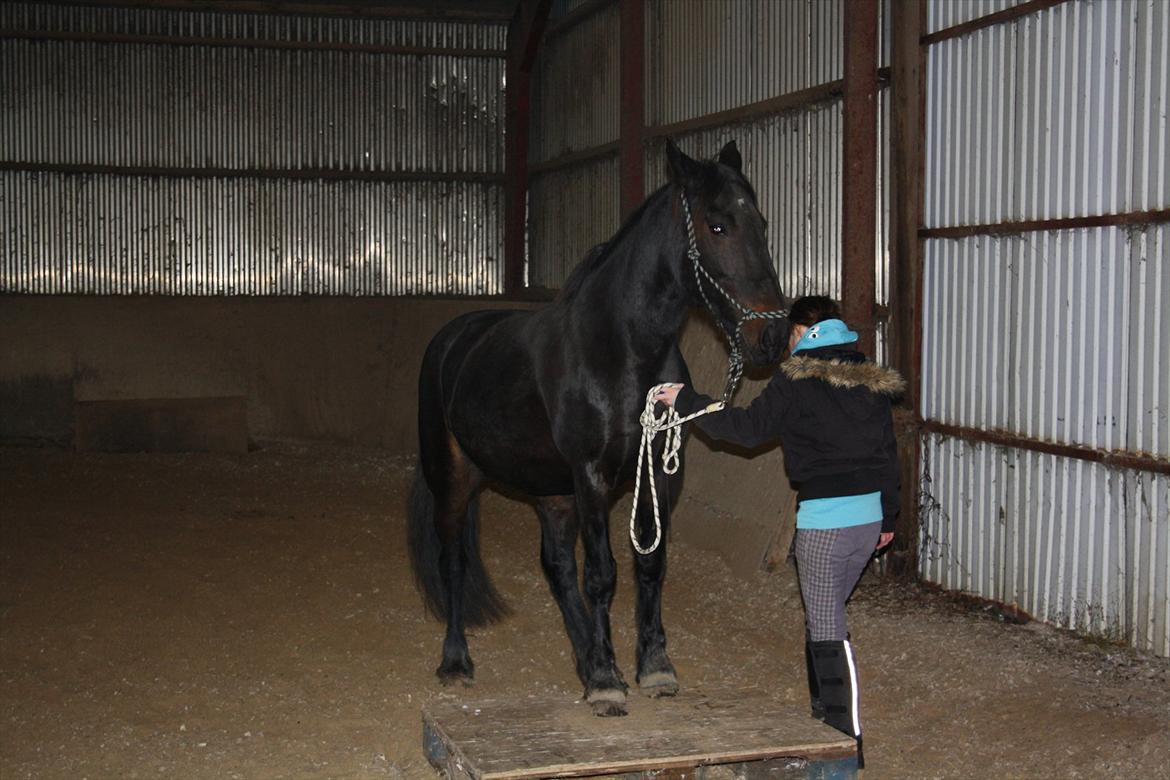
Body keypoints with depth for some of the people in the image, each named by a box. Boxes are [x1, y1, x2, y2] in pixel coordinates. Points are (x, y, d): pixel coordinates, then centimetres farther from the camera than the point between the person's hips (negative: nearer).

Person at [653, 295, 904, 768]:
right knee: (826, 613, 20)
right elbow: (888, 451, 15)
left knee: (826, 628, -3)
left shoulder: (796, 379, -9)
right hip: (870, 514, 7)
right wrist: (888, 517, 24)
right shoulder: (872, 379, 11)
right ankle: (825, 713, 29)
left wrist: (686, 402, 4)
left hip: (824, 518, -7)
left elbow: (748, 428, -5)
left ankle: (847, 742, -4)